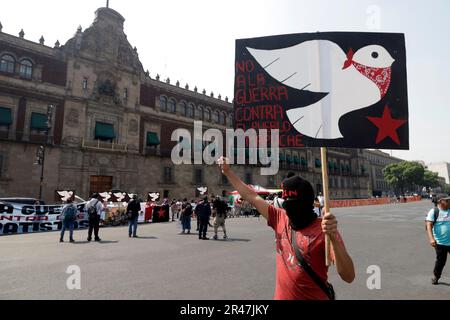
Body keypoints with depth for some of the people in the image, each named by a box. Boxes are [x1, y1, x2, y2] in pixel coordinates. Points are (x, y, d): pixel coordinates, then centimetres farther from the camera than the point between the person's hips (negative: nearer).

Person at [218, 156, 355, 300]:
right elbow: (252, 197, 3)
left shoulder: (323, 230, -18)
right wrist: (227, 171, 8)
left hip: (314, 297, -4)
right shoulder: (281, 218, -5)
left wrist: (333, 238, -40)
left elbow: (349, 277, -25)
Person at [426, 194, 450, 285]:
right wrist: (431, 238, -25)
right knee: (440, 261, 6)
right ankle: (436, 276, 28)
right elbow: (429, 225, -14)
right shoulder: (434, 212, -7)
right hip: (440, 242, -4)